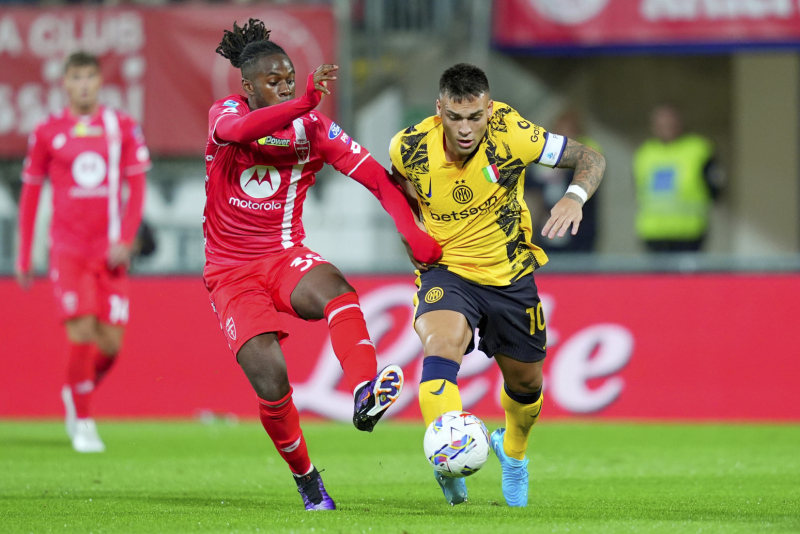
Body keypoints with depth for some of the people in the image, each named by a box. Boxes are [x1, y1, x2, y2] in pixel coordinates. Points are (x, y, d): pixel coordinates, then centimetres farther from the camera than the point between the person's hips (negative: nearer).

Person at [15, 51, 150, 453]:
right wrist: (23, 258, 7)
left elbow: (136, 187, 6)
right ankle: (82, 422, -1)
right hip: (67, 249, -2)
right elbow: (30, 194, 9)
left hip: (110, 252, 2)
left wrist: (125, 240, -7)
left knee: (111, 342, -3)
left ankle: (76, 394, 27)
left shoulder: (122, 127, 6)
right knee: (82, 331, -15)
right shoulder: (47, 133, 4)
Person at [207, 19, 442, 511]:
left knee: (333, 286, -36)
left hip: (285, 258, 2)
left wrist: (413, 232, -16)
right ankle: (305, 477, 5)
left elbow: (377, 177, -1)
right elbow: (236, 130, -31)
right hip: (232, 272, -1)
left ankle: (364, 395, -56)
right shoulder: (227, 112, -5)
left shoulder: (313, 130, 1)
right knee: (269, 376, -20)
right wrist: (303, 103, -45)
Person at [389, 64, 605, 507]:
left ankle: (512, 450, 50)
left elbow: (590, 158, -14)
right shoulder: (411, 147, -18)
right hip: (446, 271, -1)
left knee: (526, 382, 17)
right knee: (441, 346, -33)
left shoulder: (512, 135, -23)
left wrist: (575, 196, -34)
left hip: (510, 274, 1)